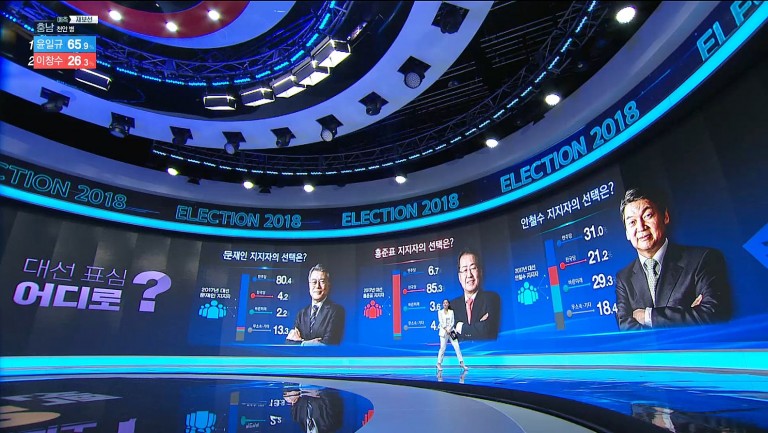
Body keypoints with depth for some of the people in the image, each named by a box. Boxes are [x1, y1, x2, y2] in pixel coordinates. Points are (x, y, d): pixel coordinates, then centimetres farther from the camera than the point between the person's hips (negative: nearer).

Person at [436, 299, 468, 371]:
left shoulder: (451, 311, 10)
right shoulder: (440, 312, 3)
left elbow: (452, 322, 4)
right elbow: (441, 322, -4)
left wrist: (449, 329, -12)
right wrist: (446, 330, -13)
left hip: (451, 331, 3)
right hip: (443, 331, -3)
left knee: (457, 347, -1)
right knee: (442, 348, -5)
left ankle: (461, 363, 5)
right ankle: (439, 364, 7)